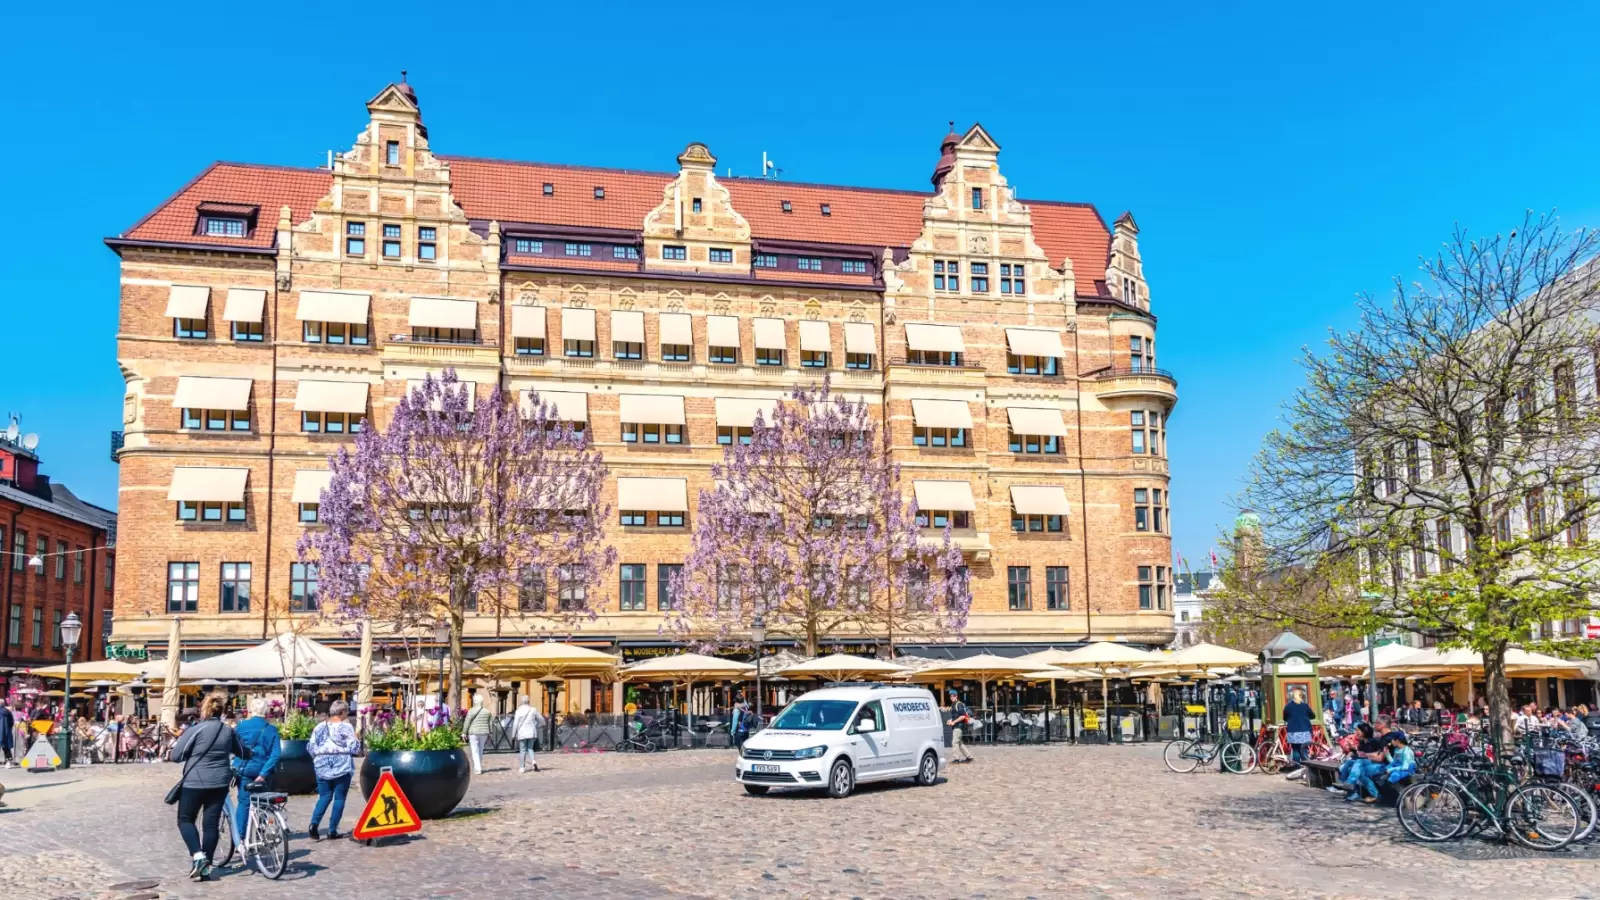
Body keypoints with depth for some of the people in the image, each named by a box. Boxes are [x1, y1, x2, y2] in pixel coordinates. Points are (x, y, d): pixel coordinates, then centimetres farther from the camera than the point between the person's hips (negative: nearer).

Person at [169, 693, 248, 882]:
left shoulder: (195, 729, -11)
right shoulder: (228, 731, 5)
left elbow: (175, 756, -10)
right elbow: (243, 753, 19)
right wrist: (251, 753, 41)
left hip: (195, 782, -4)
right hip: (219, 783, 4)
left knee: (185, 819, 12)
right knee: (211, 823, 8)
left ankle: (198, 856, -7)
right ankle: (206, 867, 9)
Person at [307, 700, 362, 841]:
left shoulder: (319, 726, 6)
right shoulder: (346, 727, -7)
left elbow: (311, 747, 9)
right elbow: (354, 748, -7)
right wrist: (357, 740, 14)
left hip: (322, 767, 4)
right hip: (342, 767, -4)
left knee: (324, 796, 12)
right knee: (339, 798, 4)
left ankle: (314, 824, -8)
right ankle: (332, 830, 1)